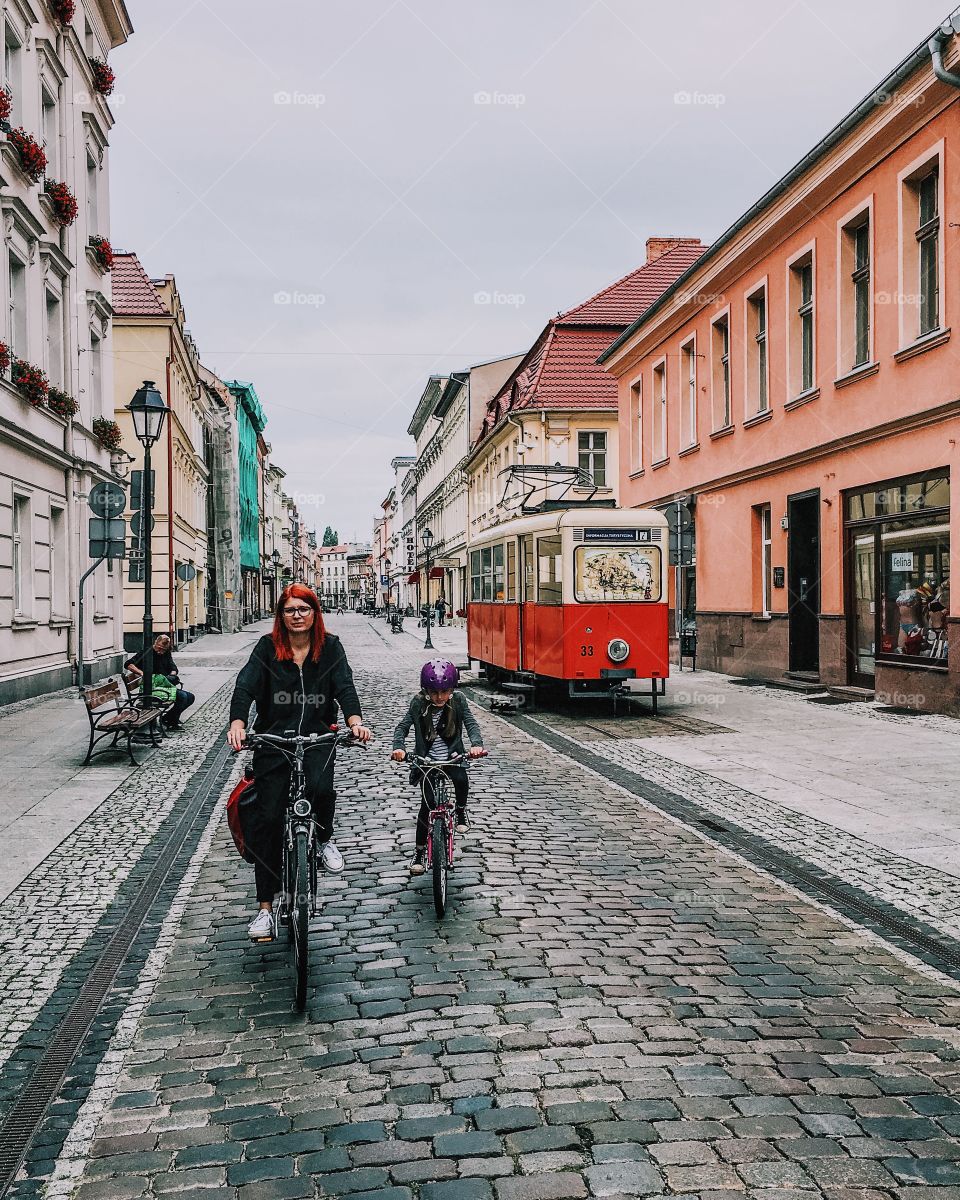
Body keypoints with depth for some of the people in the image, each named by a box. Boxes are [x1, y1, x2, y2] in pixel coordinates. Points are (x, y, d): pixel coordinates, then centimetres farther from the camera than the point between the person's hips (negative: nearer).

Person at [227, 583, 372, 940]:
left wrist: (355, 720, -28)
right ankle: (266, 908, 9)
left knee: (320, 787, -31)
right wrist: (237, 723, -29)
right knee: (267, 821, -2)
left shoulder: (330, 647, 4)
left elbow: (344, 686, -8)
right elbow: (245, 686, -10)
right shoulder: (267, 647, 2)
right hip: (273, 739, 1)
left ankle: (325, 839, 4)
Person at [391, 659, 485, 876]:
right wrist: (398, 748, -29)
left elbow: (471, 724, -13)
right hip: (427, 760, 0)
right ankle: (420, 851, 5)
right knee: (427, 804, -10)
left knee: (461, 779, -30)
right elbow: (402, 727, -9)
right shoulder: (418, 704, -9)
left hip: (452, 757, 0)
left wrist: (476, 744, -34)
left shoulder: (458, 701, -7)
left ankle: (461, 810, 3)